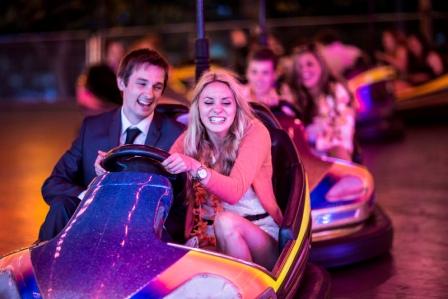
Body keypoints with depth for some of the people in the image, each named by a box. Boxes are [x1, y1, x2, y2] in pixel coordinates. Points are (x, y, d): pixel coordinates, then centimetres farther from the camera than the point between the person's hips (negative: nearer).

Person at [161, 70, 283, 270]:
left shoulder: (254, 132, -9)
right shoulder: (189, 139, 3)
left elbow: (234, 191, -22)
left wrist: (195, 168, -39)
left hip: (260, 232, -1)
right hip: (208, 236, 1)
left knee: (225, 221, -33)